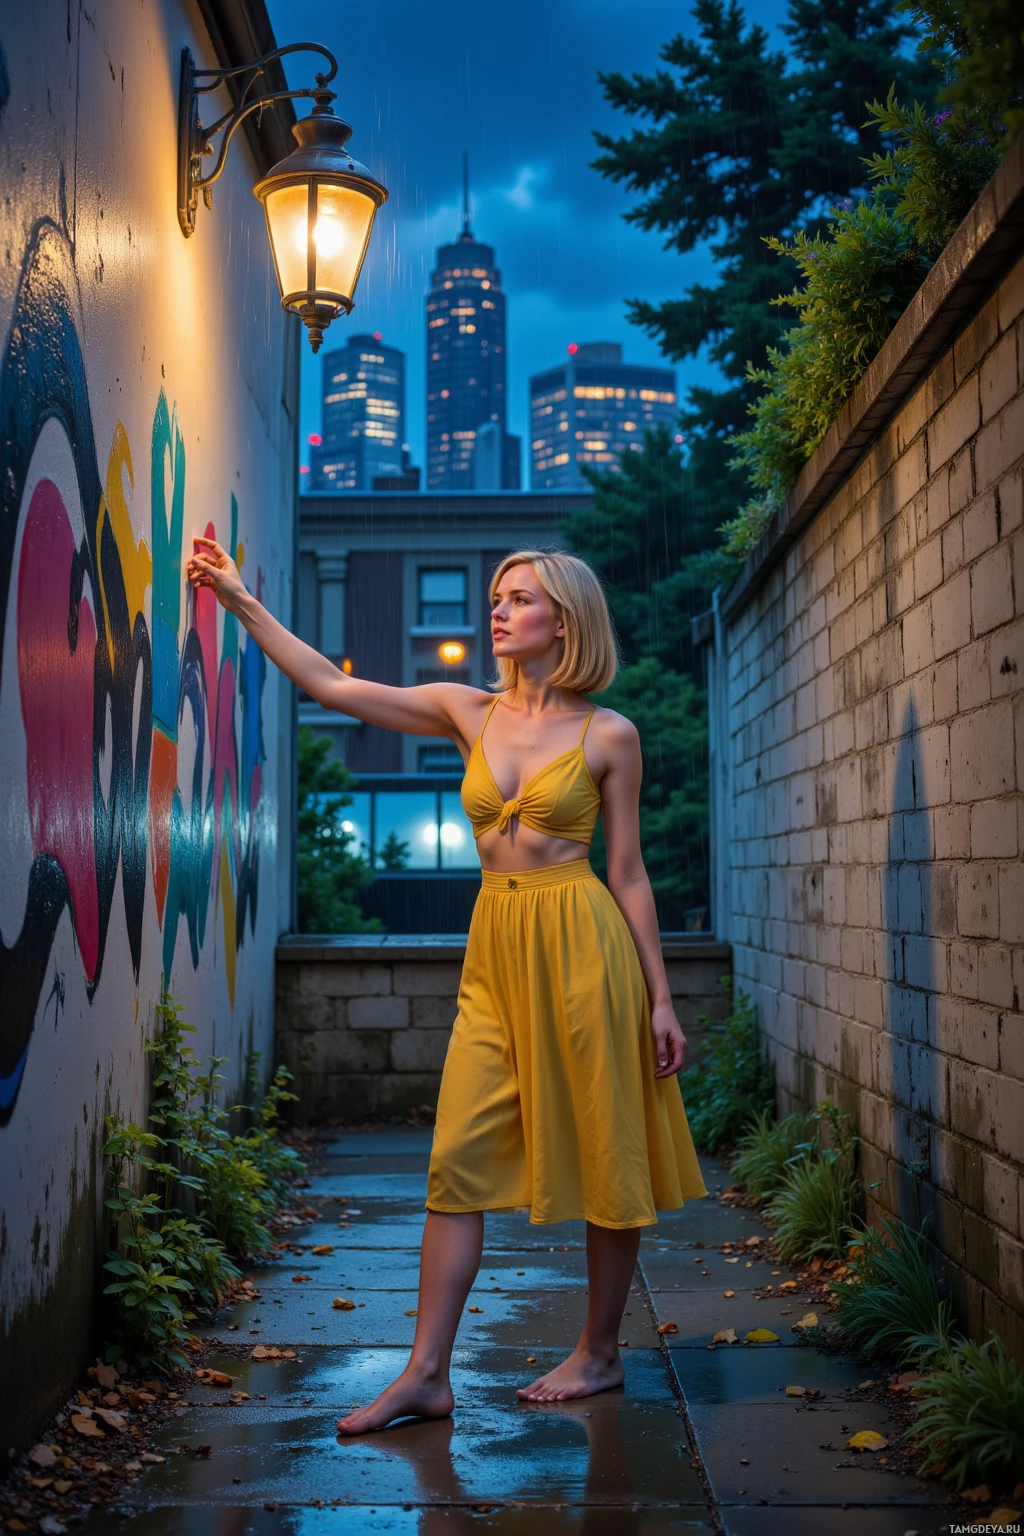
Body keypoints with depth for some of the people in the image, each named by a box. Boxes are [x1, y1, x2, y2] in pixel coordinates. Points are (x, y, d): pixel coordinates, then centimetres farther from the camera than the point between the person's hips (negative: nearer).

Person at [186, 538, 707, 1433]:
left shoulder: (609, 736, -1)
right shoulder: (469, 713, 8)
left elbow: (629, 872, 1)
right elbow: (331, 687, 4)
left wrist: (659, 998, 0)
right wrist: (241, 600, 0)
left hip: (583, 945, -4)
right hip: (495, 953, 4)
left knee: (604, 1154, 5)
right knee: (459, 1159, 0)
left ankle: (601, 1353, 22)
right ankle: (427, 1375, 5)